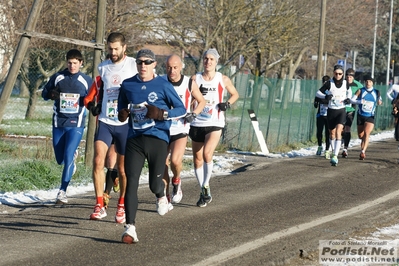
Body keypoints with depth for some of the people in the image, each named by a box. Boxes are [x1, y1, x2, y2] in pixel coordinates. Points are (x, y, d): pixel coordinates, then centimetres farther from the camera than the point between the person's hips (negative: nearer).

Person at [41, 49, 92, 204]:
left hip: (76, 124, -3)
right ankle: (73, 154, 49)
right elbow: (44, 93, 10)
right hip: (58, 124, 3)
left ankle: (62, 192, -7)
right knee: (60, 160, 13)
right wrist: (51, 94, -12)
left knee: (68, 159, -14)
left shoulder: (86, 80, 1)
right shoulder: (57, 78, 3)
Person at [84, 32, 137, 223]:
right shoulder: (103, 68, 11)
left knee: (123, 169, 5)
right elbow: (95, 92, 23)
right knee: (98, 161, -15)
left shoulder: (135, 66, -2)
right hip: (105, 121, 3)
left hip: (126, 124, -3)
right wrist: (91, 105, 5)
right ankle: (99, 206, -9)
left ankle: (122, 206, 22)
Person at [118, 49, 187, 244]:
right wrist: (122, 114, -1)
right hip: (134, 139, 2)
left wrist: (162, 114, -16)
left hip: (157, 139, -2)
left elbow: (182, 109, 2)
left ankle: (161, 196, 42)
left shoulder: (163, 85, -2)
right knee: (131, 182, -10)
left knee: (154, 183, 2)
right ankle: (130, 228, -11)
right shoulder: (127, 85, 9)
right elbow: (122, 107, 23)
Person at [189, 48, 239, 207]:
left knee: (207, 154, -24)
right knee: (197, 159, 5)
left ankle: (206, 185, -7)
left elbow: (235, 94, 17)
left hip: (214, 124, -2)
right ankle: (203, 193, 19)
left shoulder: (223, 80, 3)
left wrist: (228, 103, -2)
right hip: (197, 124, 2)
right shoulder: (195, 79, 4)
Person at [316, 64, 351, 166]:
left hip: (341, 111, -1)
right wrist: (325, 96, -23)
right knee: (332, 133, 12)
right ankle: (334, 152, 35)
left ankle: (335, 156, -25)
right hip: (331, 111, 1)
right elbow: (318, 93, -4)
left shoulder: (346, 83, -2)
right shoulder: (329, 83, -8)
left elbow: (349, 91, 21)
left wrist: (348, 98, 1)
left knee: (338, 131, -19)